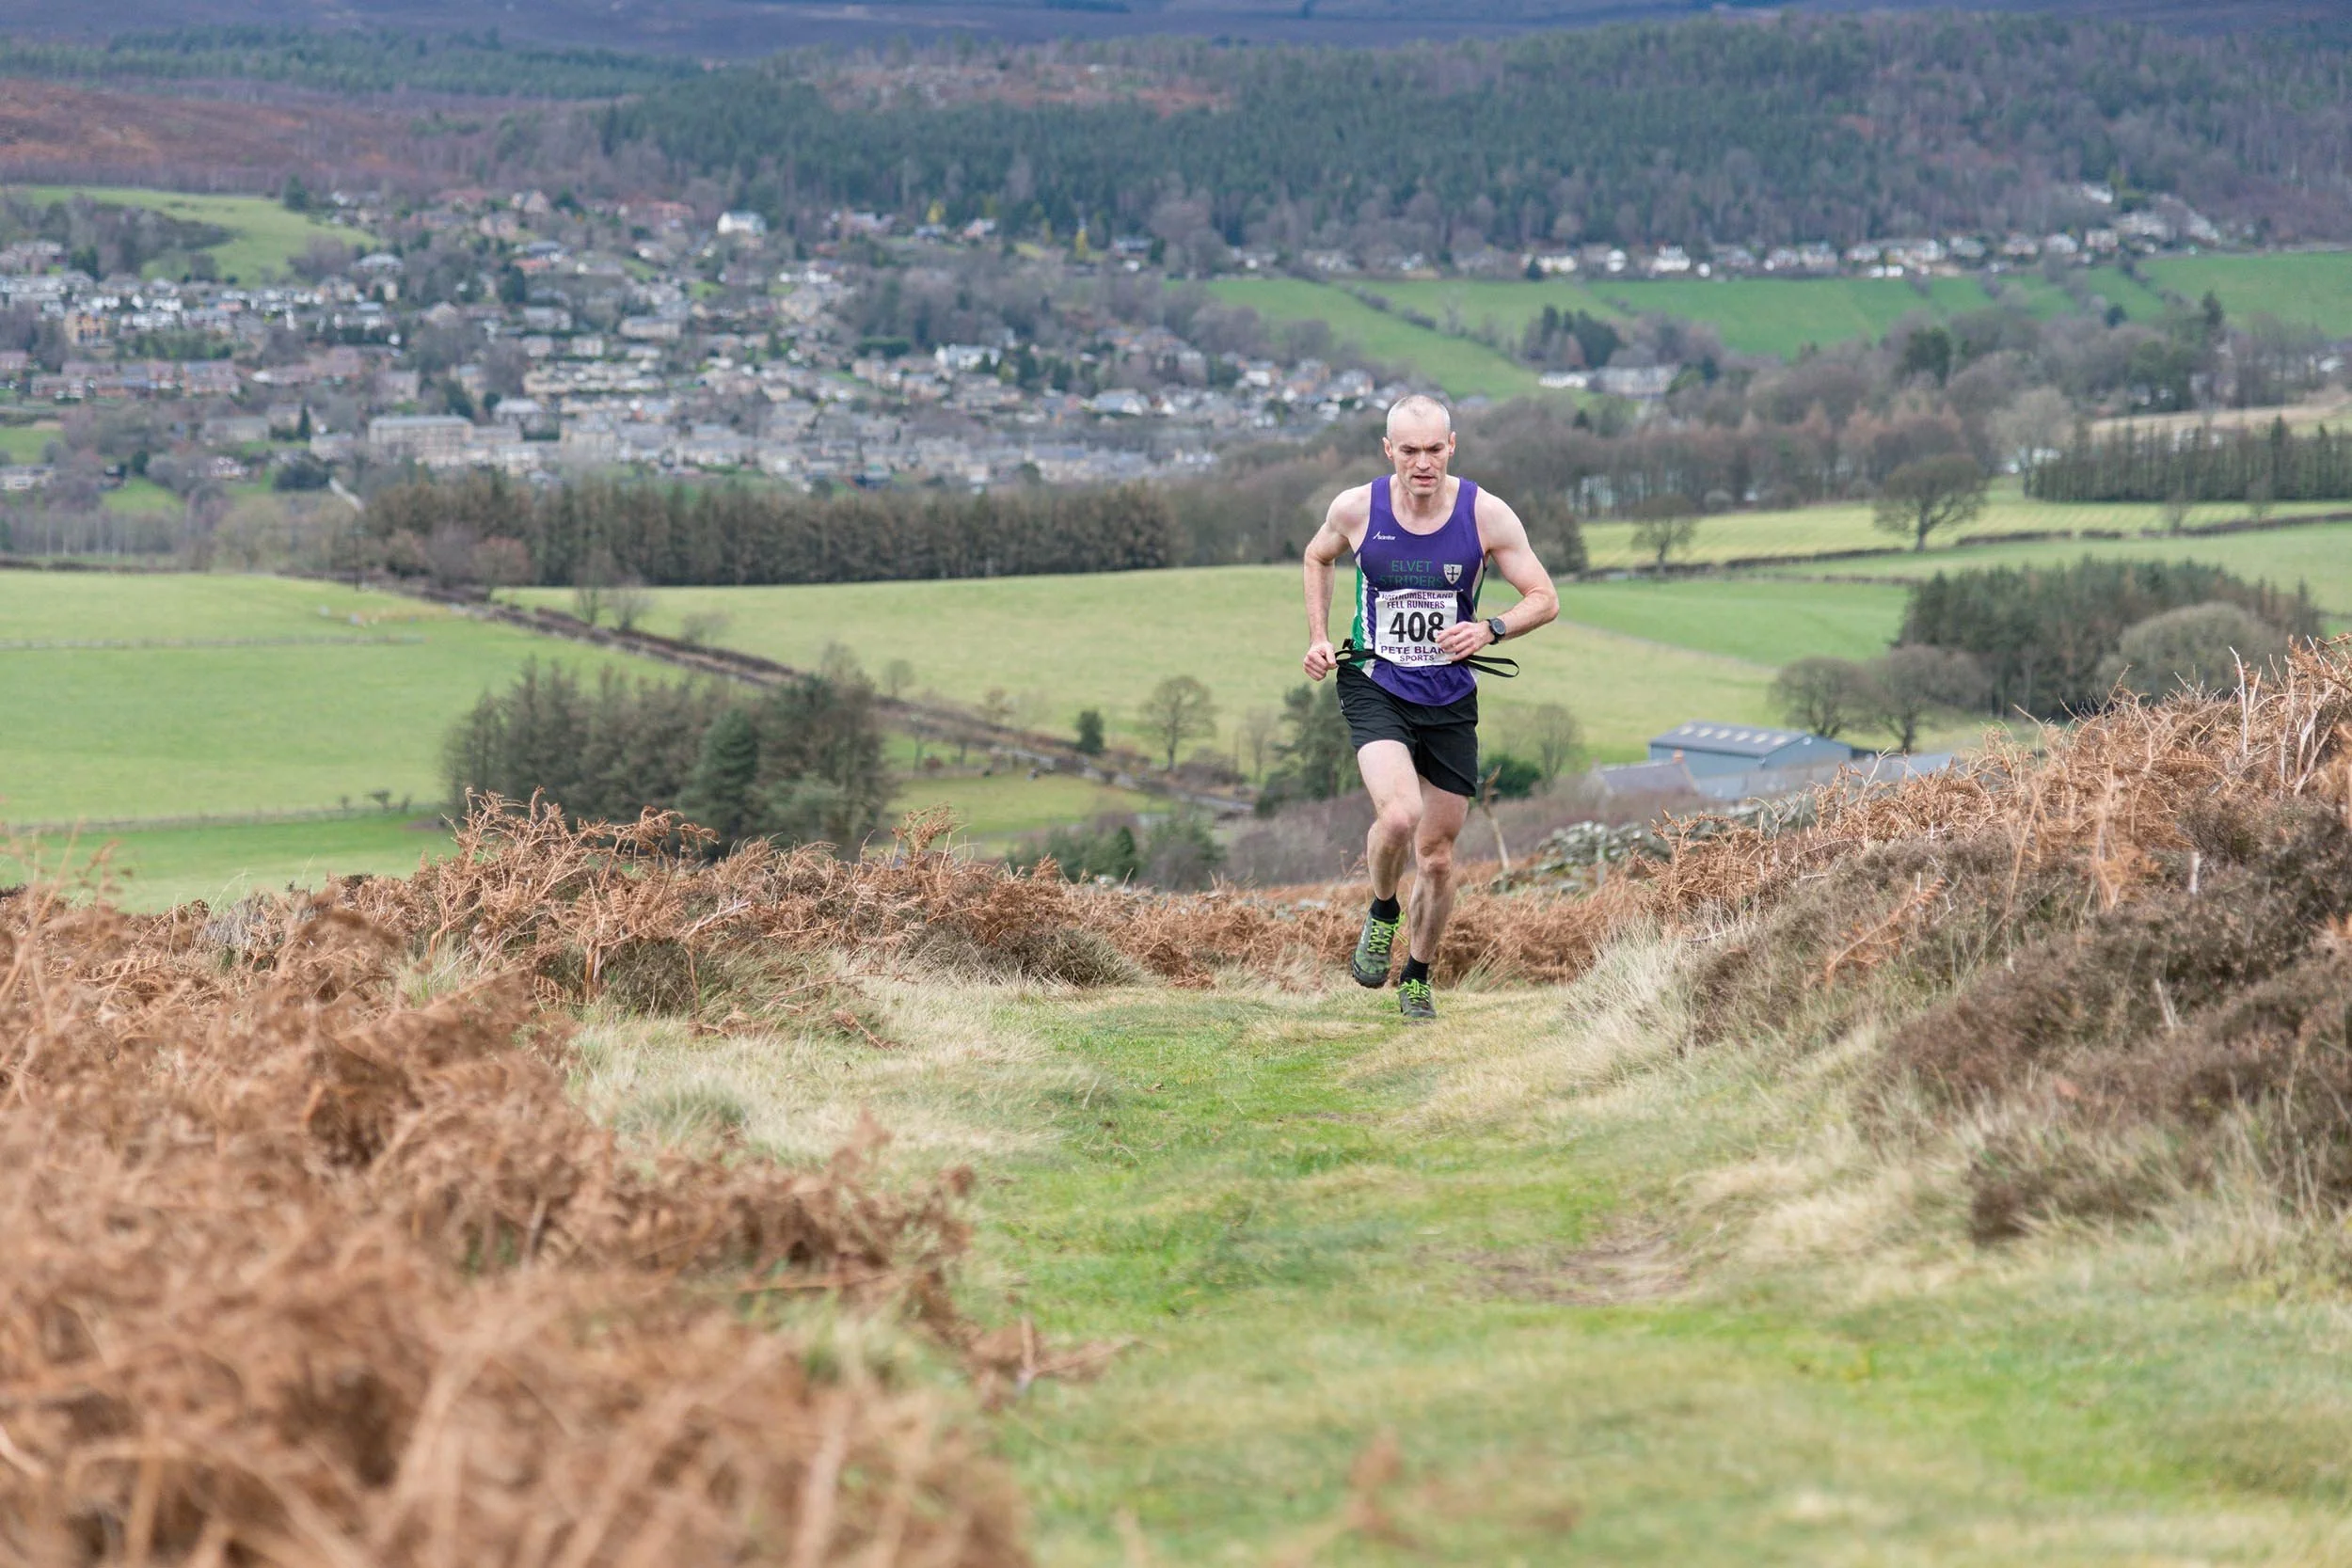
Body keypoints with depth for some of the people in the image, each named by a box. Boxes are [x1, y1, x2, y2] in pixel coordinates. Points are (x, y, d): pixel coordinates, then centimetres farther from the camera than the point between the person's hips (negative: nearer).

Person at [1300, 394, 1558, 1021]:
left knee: (1437, 858, 8)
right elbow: (1318, 557, 16)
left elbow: (1544, 599, -3)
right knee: (1400, 814, -27)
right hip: (1374, 687, -1)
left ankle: (1417, 977, 32)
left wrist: (1490, 630, -21)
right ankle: (1382, 915, 4)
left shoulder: (1486, 515, -10)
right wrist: (1319, 638, 7)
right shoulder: (1356, 509, -7)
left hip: (1450, 701, 1)